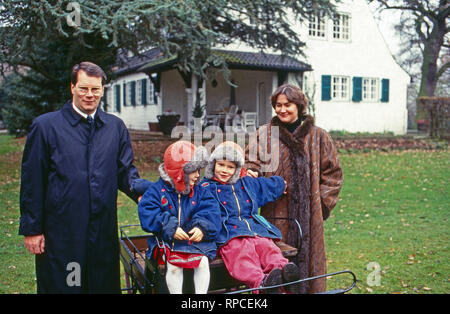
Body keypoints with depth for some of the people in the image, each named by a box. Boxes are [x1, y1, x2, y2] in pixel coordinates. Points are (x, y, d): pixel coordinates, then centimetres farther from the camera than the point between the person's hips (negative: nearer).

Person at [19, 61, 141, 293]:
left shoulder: (115, 127, 7)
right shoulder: (45, 126, -3)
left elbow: (125, 170, 8)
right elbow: (31, 181, -3)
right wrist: (31, 228, -4)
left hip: (104, 231, 3)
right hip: (59, 233, -3)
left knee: (105, 285, 14)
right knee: (61, 285, 9)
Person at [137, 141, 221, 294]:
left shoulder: (200, 192, 10)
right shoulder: (157, 190, -1)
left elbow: (211, 212, 1)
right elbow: (147, 214, -11)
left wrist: (202, 228, -19)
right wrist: (170, 228, -20)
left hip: (195, 239, 2)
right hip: (167, 241, -2)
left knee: (203, 262, -21)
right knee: (173, 264, -28)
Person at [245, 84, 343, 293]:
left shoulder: (318, 136, 8)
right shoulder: (264, 135, 5)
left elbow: (332, 173, 11)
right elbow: (250, 164, 4)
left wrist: (322, 202, 3)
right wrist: (251, 175, -19)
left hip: (309, 215, 1)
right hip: (275, 214, -1)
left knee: (308, 260, 6)